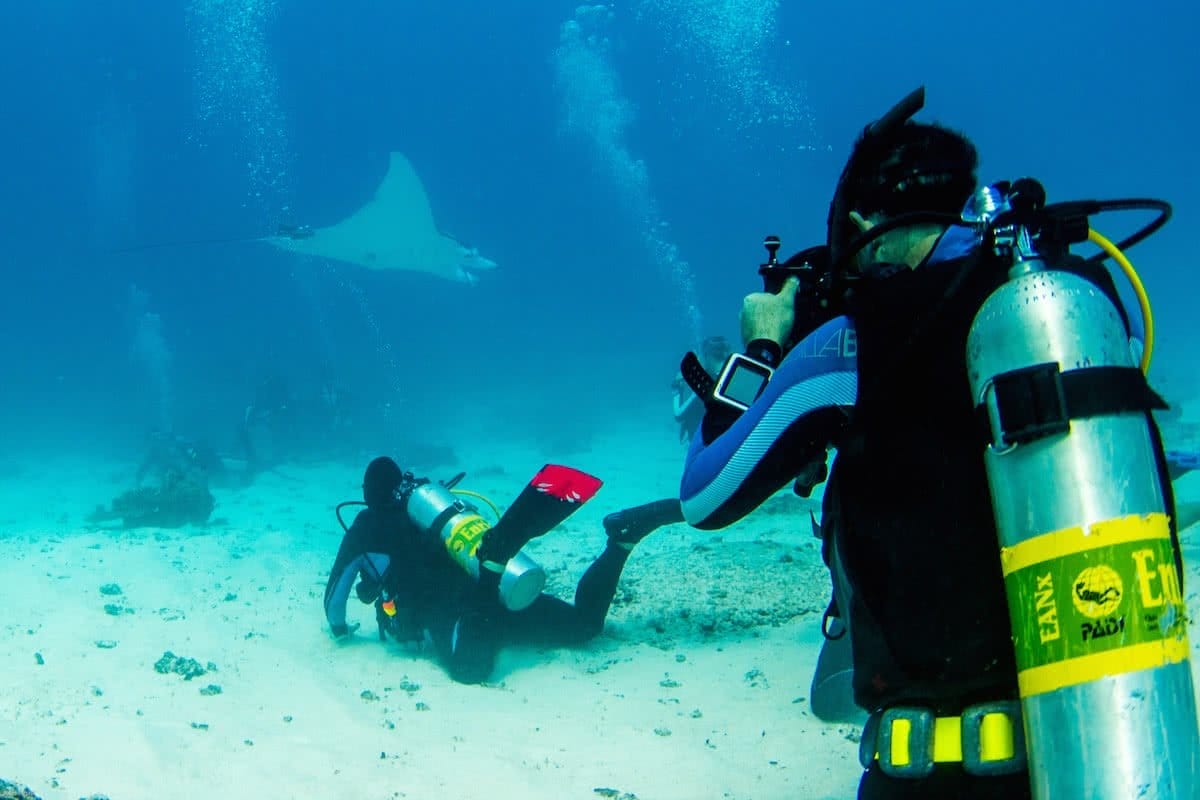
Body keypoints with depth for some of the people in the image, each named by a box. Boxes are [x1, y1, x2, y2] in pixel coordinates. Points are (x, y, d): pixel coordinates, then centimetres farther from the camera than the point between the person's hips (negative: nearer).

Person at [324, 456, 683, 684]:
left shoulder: (365, 527, 15)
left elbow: (335, 595, 21)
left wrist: (340, 629, 41)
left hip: (450, 608, -7)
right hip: (497, 593, 7)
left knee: (469, 668, -38)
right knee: (584, 621, 8)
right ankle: (626, 532, -11)